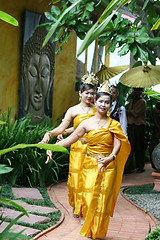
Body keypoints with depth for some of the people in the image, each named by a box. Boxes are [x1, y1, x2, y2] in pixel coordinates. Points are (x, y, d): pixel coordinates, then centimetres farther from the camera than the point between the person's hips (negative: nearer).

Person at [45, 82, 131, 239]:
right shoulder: (87, 123, 3)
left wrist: (111, 157, -25)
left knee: (103, 201, 1)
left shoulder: (114, 124, 3)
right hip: (90, 166, 0)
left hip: (108, 167, 0)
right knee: (89, 198, -3)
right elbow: (70, 139, 1)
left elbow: (118, 144, -6)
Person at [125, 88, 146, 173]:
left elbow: (135, 113, -12)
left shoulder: (142, 102, -3)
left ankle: (140, 167, 8)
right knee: (130, 147, 2)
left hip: (139, 126, -6)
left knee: (139, 147, -1)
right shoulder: (131, 102, 19)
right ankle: (128, 167, 1)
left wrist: (125, 111, -6)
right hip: (131, 126, 6)